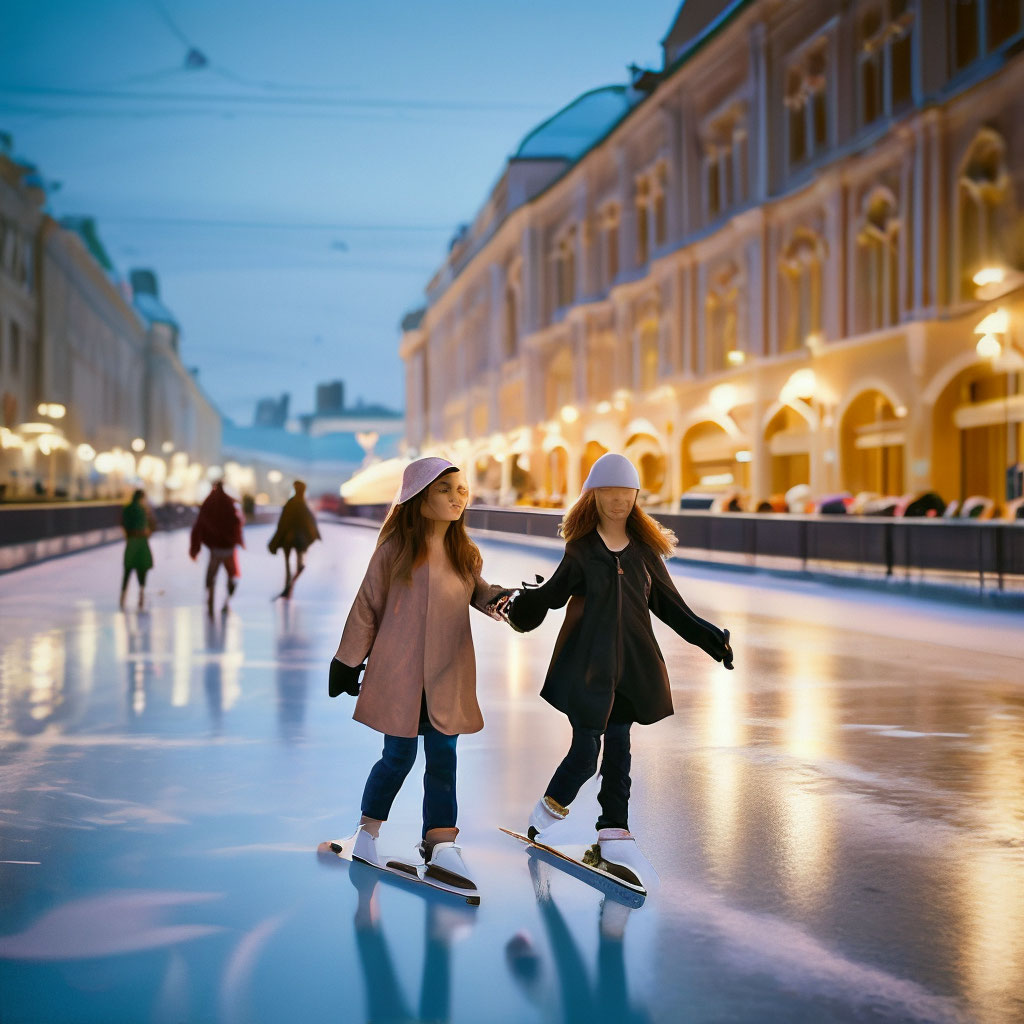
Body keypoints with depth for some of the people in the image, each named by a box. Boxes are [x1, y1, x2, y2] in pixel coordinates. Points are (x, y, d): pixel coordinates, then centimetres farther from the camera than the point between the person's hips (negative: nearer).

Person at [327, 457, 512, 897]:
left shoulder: (465, 553, 5)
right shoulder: (395, 548, -7)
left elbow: (475, 591, 18)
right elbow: (367, 606, -1)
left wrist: (497, 599, -5)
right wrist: (348, 661, 3)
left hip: (446, 675, 4)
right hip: (399, 672, -4)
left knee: (443, 757, 1)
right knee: (399, 755, 3)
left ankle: (440, 847, 5)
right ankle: (367, 832, 25)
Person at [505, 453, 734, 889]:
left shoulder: (645, 550, 6)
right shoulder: (581, 550, 0)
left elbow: (670, 606, 11)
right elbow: (554, 592, 5)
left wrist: (710, 638, 2)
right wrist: (522, 604, -15)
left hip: (631, 665, 3)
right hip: (586, 663, -3)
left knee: (618, 749, 6)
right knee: (585, 749, -6)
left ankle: (614, 837, 15)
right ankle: (551, 808, 22)